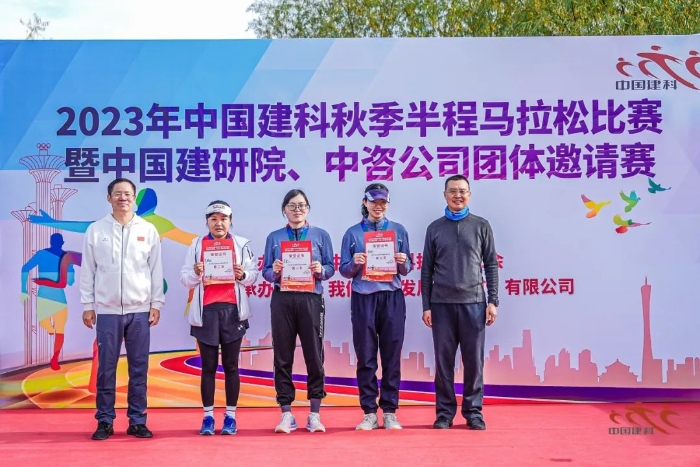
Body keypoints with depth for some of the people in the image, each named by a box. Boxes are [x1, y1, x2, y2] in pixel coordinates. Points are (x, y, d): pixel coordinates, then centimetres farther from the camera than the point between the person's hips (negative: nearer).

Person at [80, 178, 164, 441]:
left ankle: (137, 421, 13)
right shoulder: (95, 230, 2)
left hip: (140, 310, 1)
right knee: (106, 368, 3)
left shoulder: (148, 230, 4)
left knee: (139, 368, 5)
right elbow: (88, 271, 4)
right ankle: (105, 421, 13)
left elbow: (156, 270, 6)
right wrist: (87, 305, 1)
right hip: (107, 310, -1)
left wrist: (156, 304, 1)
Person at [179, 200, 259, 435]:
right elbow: (185, 278, 3)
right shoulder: (197, 244, 6)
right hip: (206, 310, 0)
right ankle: (208, 417, 9)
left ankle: (230, 416, 9)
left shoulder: (241, 244, 6)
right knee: (208, 366, 4)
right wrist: (195, 273, -17)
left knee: (231, 365, 4)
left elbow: (253, 274, 5)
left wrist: (243, 275, -15)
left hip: (232, 310, 0)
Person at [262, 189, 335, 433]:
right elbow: (265, 271, 7)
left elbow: (330, 268, 7)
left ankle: (314, 413, 10)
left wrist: (321, 270, -14)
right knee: (282, 356, 2)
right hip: (282, 300, 1)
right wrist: (274, 271, -14)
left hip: (311, 299, -1)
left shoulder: (320, 235, 9)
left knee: (314, 355, 0)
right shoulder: (274, 237, 11)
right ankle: (286, 414, 9)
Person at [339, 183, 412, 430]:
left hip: (392, 298, 1)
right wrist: (355, 263, -16)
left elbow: (406, 270, 9)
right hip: (363, 299, -1)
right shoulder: (353, 233, 6)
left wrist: (403, 262, -13)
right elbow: (344, 271, 4)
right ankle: (369, 413, 8)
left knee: (392, 356, 2)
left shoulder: (398, 230, 9)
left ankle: (390, 412, 10)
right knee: (366, 357, 1)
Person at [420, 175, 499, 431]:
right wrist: (426, 306, 2)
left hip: (473, 303, -1)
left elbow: (491, 265, 5)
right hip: (441, 304, 1)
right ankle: (444, 412, 13)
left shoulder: (481, 226, 6)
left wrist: (493, 301, -3)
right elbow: (427, 270, 7)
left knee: (474, 361, 3)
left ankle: (473, 411, 12)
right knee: (443, 361, 4)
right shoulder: (434, 228, 8)